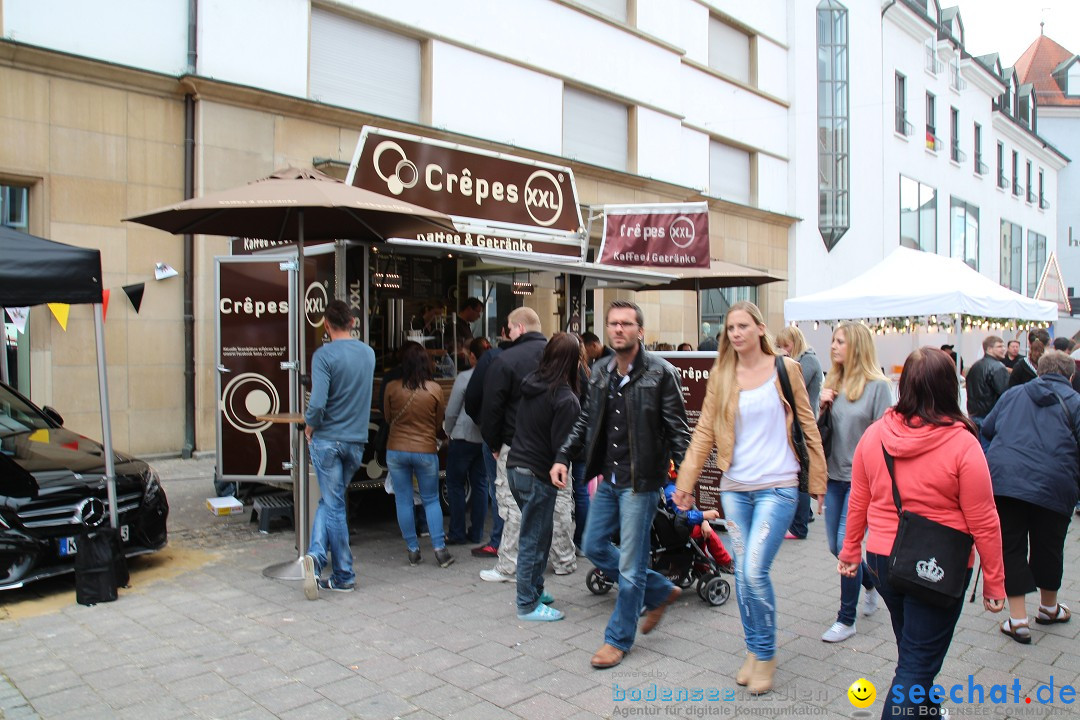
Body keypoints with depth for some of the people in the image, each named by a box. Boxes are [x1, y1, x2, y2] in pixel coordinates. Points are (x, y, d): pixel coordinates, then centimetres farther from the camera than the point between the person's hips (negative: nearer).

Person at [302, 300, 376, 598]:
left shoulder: (324, 355, -14)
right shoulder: (369, 353, 4)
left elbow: (318, 403, -23)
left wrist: (310, 425, -4)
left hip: (327, 440, -4)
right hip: (357, 440, 4)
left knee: (333, 504, 4)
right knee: (330, 500, 16)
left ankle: (344, 576, 3)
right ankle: (316, 555, 6)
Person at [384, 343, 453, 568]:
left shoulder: (392, 387, -7)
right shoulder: (435, 389, -8)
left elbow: (388, 417, 9)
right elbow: (439, 423, 4)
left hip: (396, 450, 0)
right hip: (426, 451, 0)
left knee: (403, 501, 9)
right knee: (431, 500, 11)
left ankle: (413, 550, 14)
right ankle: (440, 549, 6)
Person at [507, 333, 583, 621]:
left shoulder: (531, 384, 6)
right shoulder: (566, 399, -19)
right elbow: (561, 444, -18)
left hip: (516, 466, 8)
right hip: (538, 475, -8)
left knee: (540, 533, 21)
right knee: (533, 539, 3)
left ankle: (534, 589, 33)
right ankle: (528, 605, 14)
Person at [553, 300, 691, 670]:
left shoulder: (661, 373, -11)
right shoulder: (600, 373, 8)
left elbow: (678, 430, -11)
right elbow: (585, 422, 15)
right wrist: (563, 457, 5)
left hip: (641, 482, -7)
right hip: (608, 479, 7)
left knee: (630, 564, 2)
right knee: (594, 547, 15)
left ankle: (619, 639, 21)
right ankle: (661, 591, 33)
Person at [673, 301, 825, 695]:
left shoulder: (785, 369, -2)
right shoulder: (720, 375, 5)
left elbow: (807, 425, 3)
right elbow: (705, 431, 4)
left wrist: (818, 481, 4)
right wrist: (686, 480, -1)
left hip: (777, 487, -3)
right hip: (735, 488, 4)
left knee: (755, 571, -11)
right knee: (742, 572, 9)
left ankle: (766, 654, 12)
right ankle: (753, 650, 28)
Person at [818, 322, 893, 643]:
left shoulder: (878, 386, -10)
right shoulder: (833, 381, 7)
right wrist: (822, 405, -5)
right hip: (835, 475, 6)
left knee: (846, 544, -7)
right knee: (836, 546, 14)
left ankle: (846, 619, 10)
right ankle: (870, 581, 44)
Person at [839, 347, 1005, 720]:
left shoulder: (874, 434, -7)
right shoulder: (962, 444, -18)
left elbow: (858, 503, 3)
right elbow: (983, 522, -12)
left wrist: (850, 550, 17)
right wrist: (994, 582, -1)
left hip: (883, 560, 5)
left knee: (913, 651, 26)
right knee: (917, 666, 6)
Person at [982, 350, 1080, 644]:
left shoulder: (1013, 394, 15)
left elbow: (987, 429, 19)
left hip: (1003, 478, 1)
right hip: (1053, 485, -1)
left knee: (1011, 548, 6)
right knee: (1048, 549, 17)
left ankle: (1018, 619, 3)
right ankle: (1049, 607, 39)